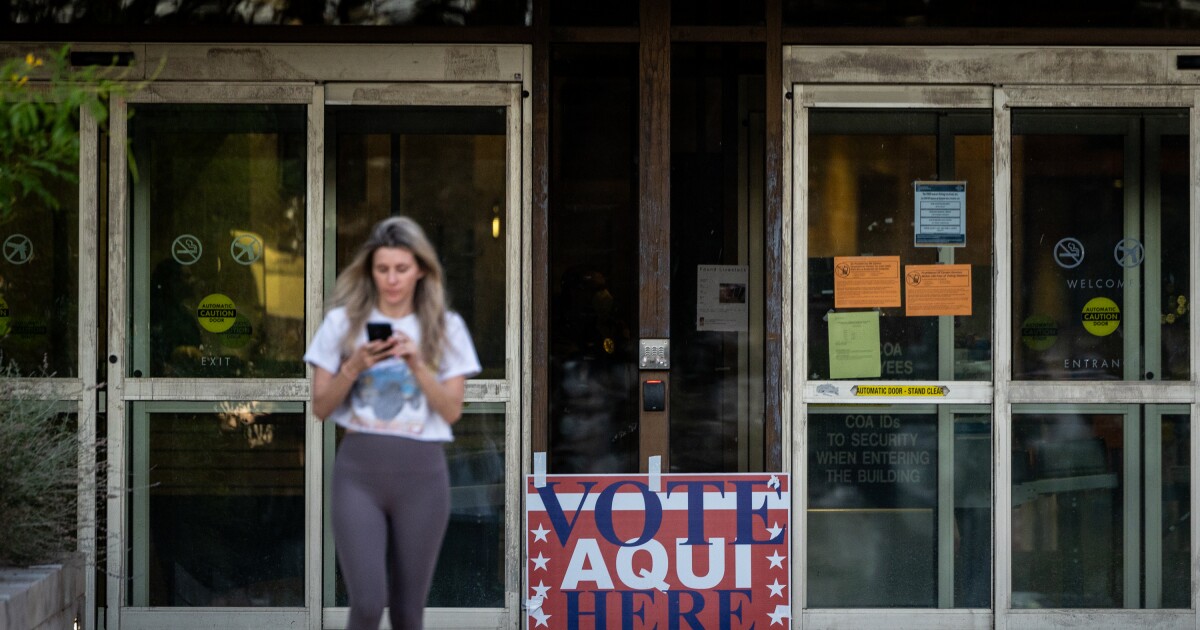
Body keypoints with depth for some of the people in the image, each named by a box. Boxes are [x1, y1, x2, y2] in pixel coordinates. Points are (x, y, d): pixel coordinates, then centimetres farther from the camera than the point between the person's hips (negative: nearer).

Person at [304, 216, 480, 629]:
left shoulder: (446, 328, 4)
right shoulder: (343, 321, 2)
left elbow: (452, 411, -1)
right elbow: (320, 407, 3)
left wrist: (417, 363, -14)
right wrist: (354, 367, -13)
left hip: (422, 474, 1)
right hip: (358, 470, -1)